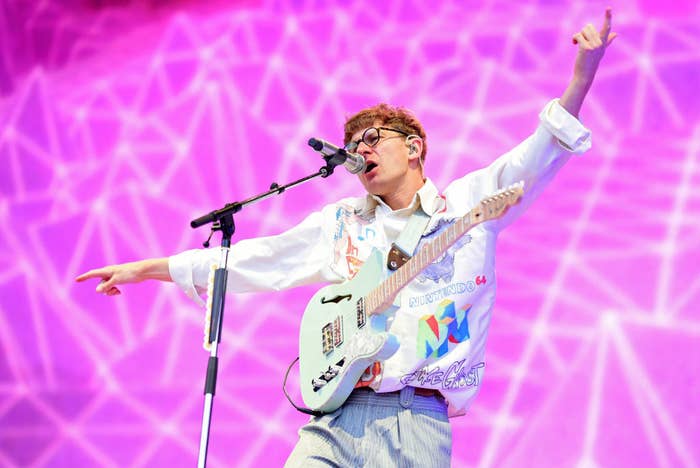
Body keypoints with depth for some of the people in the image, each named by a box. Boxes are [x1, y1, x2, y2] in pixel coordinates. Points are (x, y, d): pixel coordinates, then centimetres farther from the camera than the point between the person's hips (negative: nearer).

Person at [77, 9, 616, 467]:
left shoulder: (467, 203, 10)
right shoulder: (341, 223, 20)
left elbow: (537, 157, -1)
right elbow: (252, 259, 23)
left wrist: (582, 77, -17)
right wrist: (147, 269, 22)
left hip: (419, 421, -3)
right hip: (338, 416, 3)